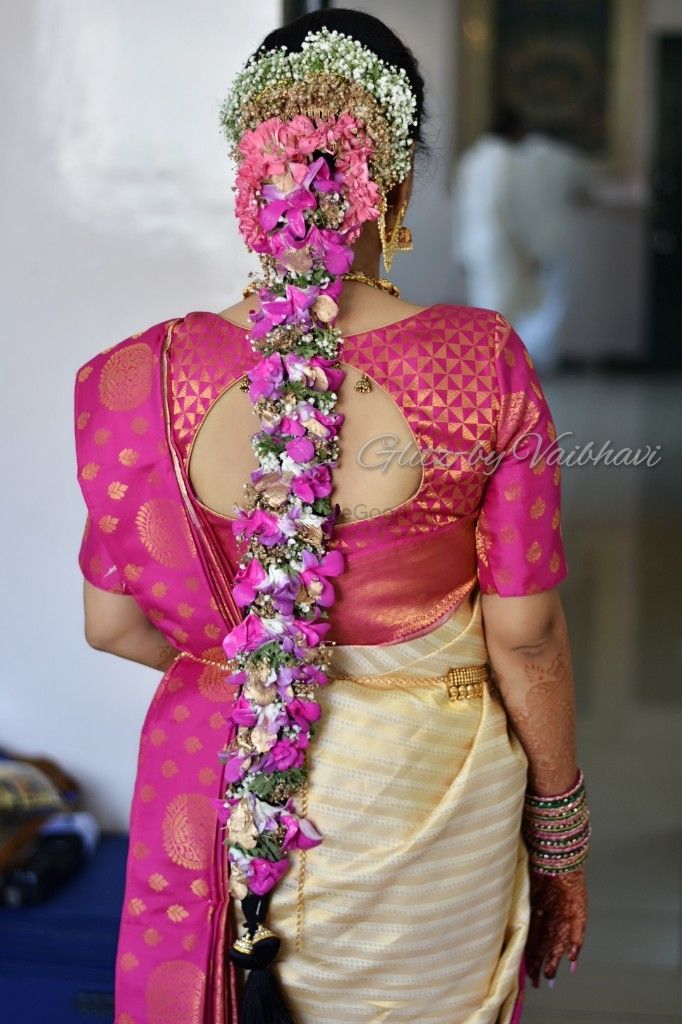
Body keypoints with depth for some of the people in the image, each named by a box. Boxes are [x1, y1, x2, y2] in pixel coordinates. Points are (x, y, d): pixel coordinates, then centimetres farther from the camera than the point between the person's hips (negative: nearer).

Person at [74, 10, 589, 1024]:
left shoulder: (149, 378, -14)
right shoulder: (486, 369, -17)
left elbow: (113, 624, -3)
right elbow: (525, 636, -10)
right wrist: (562, 832, 4)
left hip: (219, 796, 1)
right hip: (431, 805, 0)